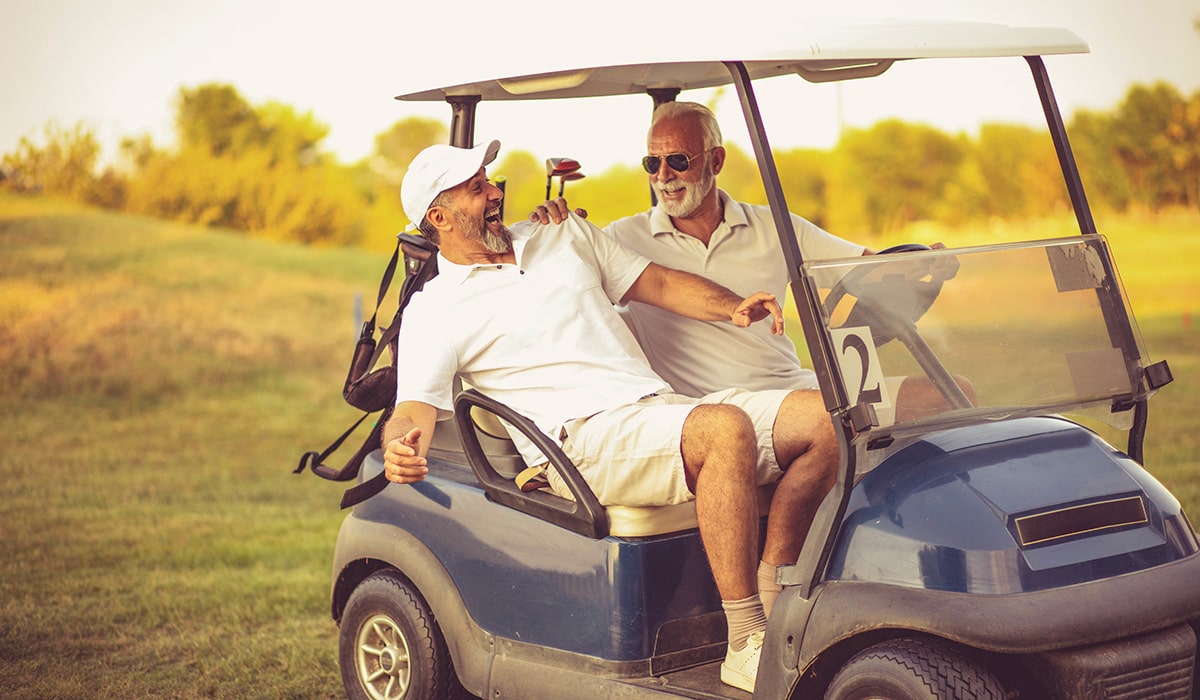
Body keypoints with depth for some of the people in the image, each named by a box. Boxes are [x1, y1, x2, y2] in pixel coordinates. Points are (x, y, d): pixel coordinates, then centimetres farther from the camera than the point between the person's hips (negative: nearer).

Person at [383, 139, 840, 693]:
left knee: (826, 417, -11)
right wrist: (401, 450, -31)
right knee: (727, 429, -36)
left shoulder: (563, 234, 22)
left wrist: (732, 308, 4)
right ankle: (745, 645, -33)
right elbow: (416, 407, -7)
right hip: (583, 438, -7)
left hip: (664, 411, 7)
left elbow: (657, 283, 23)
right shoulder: (434, 310, 4)